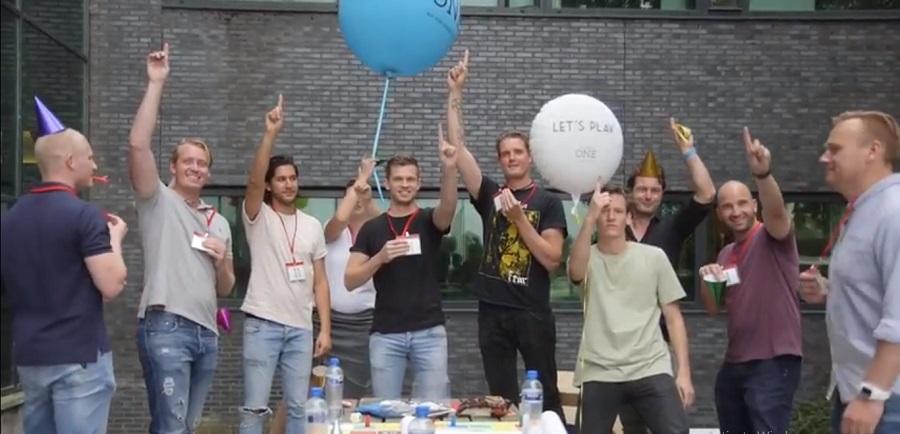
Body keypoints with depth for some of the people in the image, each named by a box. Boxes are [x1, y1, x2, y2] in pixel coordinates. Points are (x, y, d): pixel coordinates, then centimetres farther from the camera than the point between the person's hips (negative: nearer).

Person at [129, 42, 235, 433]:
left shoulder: (219, 222, 21)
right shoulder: (157, 201, 3)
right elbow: (138, 144, -13)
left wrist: (222, 261, 0)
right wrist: (156, 83, -13)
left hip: (206, 333, 7)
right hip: (165, 328, -6)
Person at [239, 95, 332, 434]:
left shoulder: (313, 225, 12)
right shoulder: (258, 217, 0)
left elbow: (320, 282, 11)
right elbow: (253, 180, -20)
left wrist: (325, 329, 4)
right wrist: (271, 133, -30)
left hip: (301, 328, 4)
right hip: (262, 324, -4)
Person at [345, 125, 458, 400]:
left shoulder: (429, 221, 3)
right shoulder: (372, 228, 7)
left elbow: (448, 207, -22)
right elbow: (350, 281, 1)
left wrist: (450, 168, -40)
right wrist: (380, 257, -16)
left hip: (429, 332, -1)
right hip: (385, 334, 1)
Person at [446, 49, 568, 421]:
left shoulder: (547, 202, 0)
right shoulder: (489, 194, 8)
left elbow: (552, 260, -9)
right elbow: (458, 146, 0)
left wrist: (519, 218, -15)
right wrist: (455, 93, -6)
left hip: (533, 313, -3)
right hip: (492, 312, 3)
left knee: (547, 395, 4)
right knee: (501, 399, 7)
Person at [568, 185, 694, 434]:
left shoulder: (654, 257, 7)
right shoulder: (588, 258, 5)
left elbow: (673, 318, 8)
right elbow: (576, 272, -22)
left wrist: (684, 371, 1)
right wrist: (590, 218, -31)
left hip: (651, 370, 0)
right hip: (599, 374, 0)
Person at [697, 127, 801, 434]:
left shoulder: (773, 237, -7)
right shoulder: (725, 254, 15)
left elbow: (776, 210, -31)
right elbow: (713, 308, 17)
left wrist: (763, 174, -50)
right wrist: (707, 280, -4)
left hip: (774, 362, -8)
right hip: (734, 363, 8)